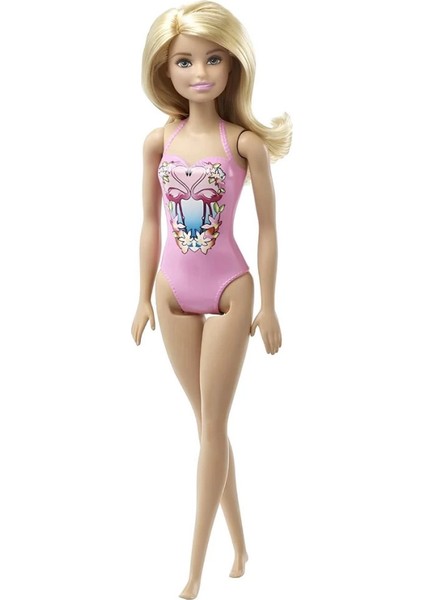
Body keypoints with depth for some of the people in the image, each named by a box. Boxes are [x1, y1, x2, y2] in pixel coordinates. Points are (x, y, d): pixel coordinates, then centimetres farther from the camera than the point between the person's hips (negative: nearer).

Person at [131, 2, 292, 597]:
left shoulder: (245, 142, -10)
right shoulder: (158, 141, 0)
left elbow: (267, 227, -5)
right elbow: (151, 224, 7)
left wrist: (267, 304, -4)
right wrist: (144, 297, 8)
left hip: (229, 290, -4)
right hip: (175, 291, 4)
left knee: (212, 425, 2)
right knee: (208, 422, 13)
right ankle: (239, 543, 30)